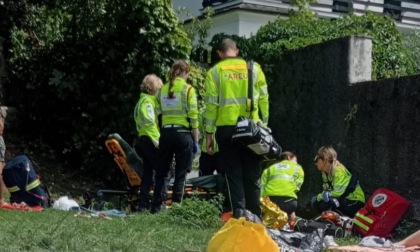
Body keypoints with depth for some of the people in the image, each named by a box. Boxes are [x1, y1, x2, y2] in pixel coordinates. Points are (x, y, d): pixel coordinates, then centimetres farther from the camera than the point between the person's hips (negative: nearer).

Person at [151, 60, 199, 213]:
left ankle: (156, 207, 14)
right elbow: (193, 117, -7)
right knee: (180, 173, 1)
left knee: (161, 172, 12)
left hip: (166, 133, 4)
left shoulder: (162, 90, 10)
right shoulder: (188, 89, -2)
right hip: (183, 133, -4)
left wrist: (158, 135, 7)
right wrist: (196, 140, -3)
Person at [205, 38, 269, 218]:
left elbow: (211, 104, -1)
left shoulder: (214, 72, 2)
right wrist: (264, 125, 10)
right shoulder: (254, 68, 7)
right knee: (252, 174, 11)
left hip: (226, 127, -1)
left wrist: (209, 133, 3)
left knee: (233, 174, 4)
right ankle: (255, 215, 12)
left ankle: (238, 214, -7)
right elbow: (263, 99, 5)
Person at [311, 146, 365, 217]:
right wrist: (320, 196, -19)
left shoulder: (339, 171, -21)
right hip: (343, 200, 8)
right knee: (315, 200, -3)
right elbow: (327, 191, 5)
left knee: (325, 203, -29)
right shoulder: (325, 173, 5)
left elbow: (338, 192, -28)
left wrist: (319, 196, -19)